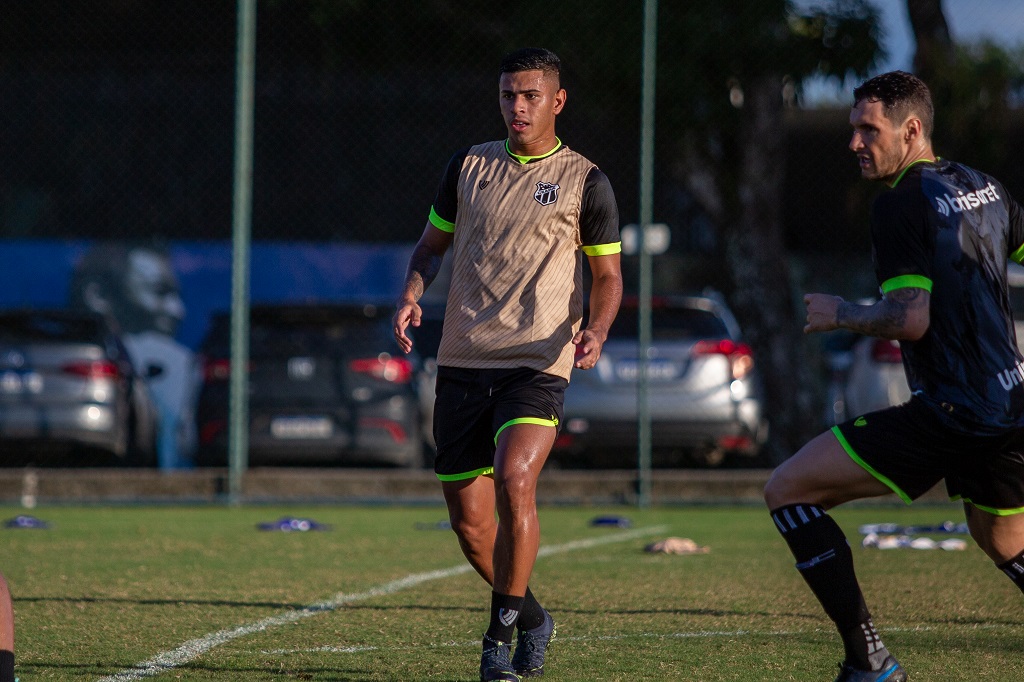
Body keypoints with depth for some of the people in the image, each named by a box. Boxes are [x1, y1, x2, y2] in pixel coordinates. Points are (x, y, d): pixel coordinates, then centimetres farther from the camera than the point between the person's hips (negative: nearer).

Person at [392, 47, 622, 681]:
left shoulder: (585, 182, 2)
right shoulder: (469, 166, 11)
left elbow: (608, 276, 7)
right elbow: (432, 244, 20)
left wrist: (595, 330, -13)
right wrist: (412, 293, -1)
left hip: (537, 363, -4)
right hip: (462, 362, 4)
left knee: (514, 479, -27)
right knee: (469, 521, 3)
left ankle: (504, 624, -12)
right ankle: (530, 618, 28)